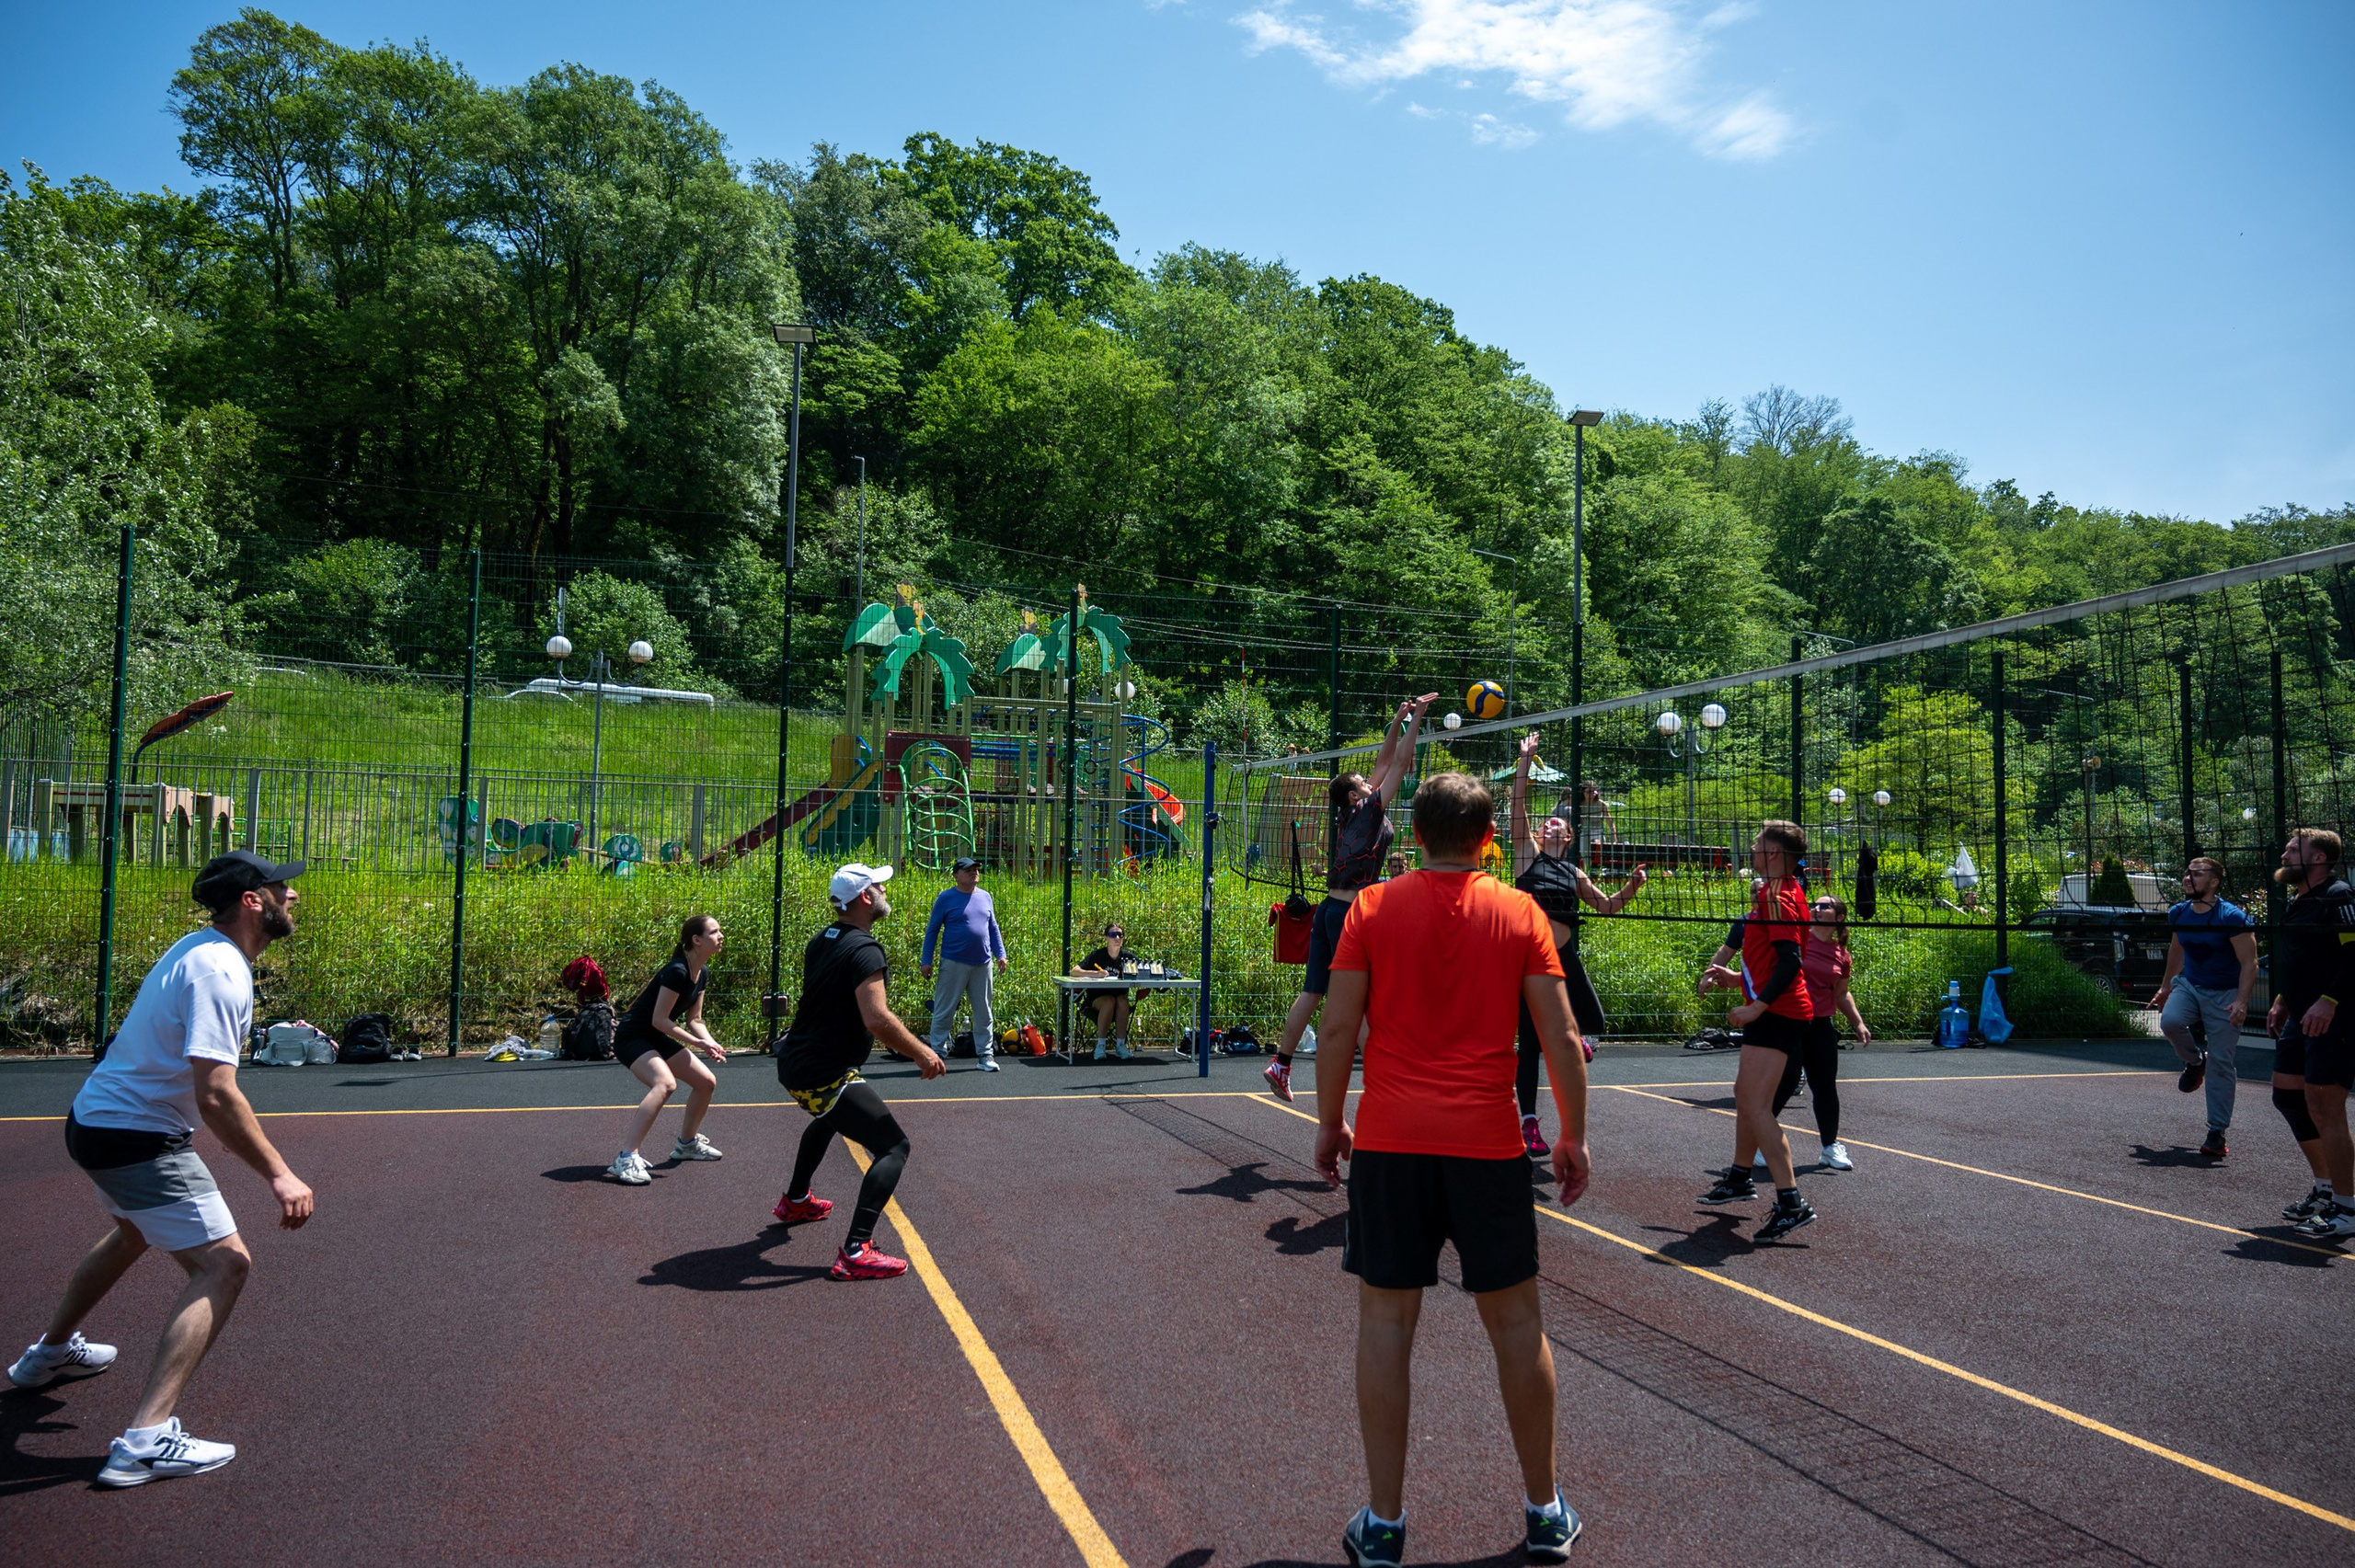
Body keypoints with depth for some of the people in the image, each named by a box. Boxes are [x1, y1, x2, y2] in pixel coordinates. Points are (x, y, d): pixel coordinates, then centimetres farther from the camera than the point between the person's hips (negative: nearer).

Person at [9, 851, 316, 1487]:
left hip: (97, 1119, 11)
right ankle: (145, 1440, -19)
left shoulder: (201, 948, 7)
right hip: (139, 1140, -11)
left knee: (136, 1231, 35)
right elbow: (216, 1096, -32)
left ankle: (51, 1351, 55)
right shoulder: (220, 971, -25)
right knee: (224, 1264, -13)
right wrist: (278, 1174, -29)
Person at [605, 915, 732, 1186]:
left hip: (657, 1039, 10)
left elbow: (693, 1020, 10)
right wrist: (698, 1043, -23)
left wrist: (710, 1043, -8)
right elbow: (659, 1019, -24)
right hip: (632, 1037, -10)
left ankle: (687, 1143, 34)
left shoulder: (703, 973, 4)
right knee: (665, 1084, -34)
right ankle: (626, 1159, -37)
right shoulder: (677, 971, -24)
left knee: (706, 1082, 12)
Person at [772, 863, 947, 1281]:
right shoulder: (865, 951, -20)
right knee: (893, 1148, -11)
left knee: (830, 1118, 39)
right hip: (823, 1076, -10)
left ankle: (796, 1200, 56)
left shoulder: (821, 941, 9)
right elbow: (877, 1019, -31)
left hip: (793, 1062, 10)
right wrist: (921, 1053, -19)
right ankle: (856, 1253, -20)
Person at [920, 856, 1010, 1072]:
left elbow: (993, 928, 18)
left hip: (982, 964, 5)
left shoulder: (985, 897, 11)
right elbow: (932, 930, -1)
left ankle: (985, 1055, 16)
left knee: (984, 1012, 9)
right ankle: (937, 1053, 9)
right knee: (944, 1011, 0)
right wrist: (926, 961, -4)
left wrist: (1000, 954, 8)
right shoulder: (946, 898, -3)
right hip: (954, 964, -4)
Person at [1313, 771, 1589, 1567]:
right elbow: (1561, 1037, -1)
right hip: (1489, 1143, 1)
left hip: (1389, 1141, 0)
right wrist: (1573, 1136, 9)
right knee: (1515, 1320, 14)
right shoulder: (1520, 912, 1)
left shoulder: (1372, 907, 0)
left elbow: (1339, 1028, -2)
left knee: (1386, 1319, 7)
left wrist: (1330, 1122, 9)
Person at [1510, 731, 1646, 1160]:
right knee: (1530, 1041, 0)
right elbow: (1518, 805, -4)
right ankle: (1529, 1121, 9)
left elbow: (1608, 905, 25)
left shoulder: (1575, 873, 15)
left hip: (1564, 956, 3)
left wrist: (1631, 887, 7)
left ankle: (1576, 1036, 32)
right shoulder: (1528, 854, 5)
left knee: (1593, 1022, -5)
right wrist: (1526, 760, -7)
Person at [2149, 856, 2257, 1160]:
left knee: (2221, 1063, -4)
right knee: (2170, 1021, -28)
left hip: (2224, 994, -4)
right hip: (2188, 986, 4)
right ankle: (2195, 1062, 6)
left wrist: (2241, 1002, -27)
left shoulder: (2233, 917, -18)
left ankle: (2217, 1133, 4)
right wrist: (2165, 987, 23)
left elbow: (2249, 964, -17)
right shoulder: (2179, 914, 0)